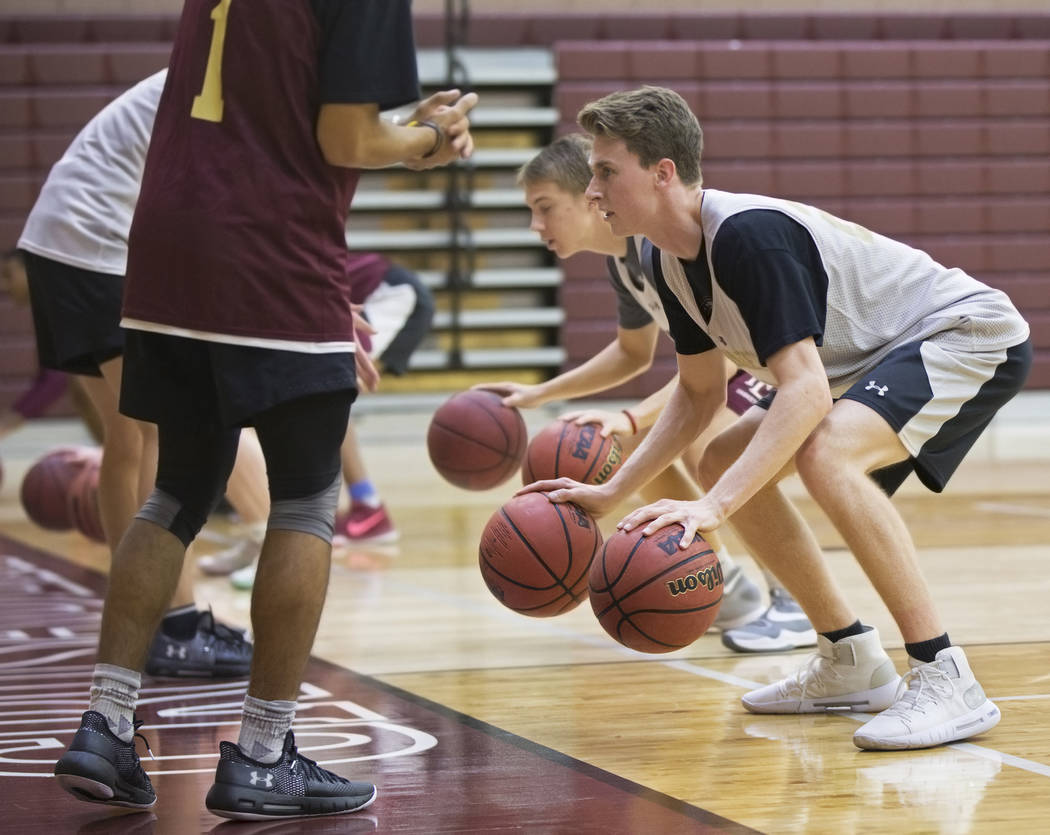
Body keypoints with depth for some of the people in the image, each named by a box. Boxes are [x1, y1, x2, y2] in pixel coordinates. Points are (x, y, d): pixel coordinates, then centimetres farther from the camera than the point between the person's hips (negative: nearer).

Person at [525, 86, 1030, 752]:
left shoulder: (749, 234, -29)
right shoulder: (672, 260, 0)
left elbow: (806, 390, -37)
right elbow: (701, 394, 13)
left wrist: (713, 507, -44)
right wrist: (613, 493, 3)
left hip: (971, 335, -10)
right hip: (874, 359, 10)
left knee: (825, 453, -34)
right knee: (725, 461, 9)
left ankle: (947, 680, -27)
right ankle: (853, 664, 17)